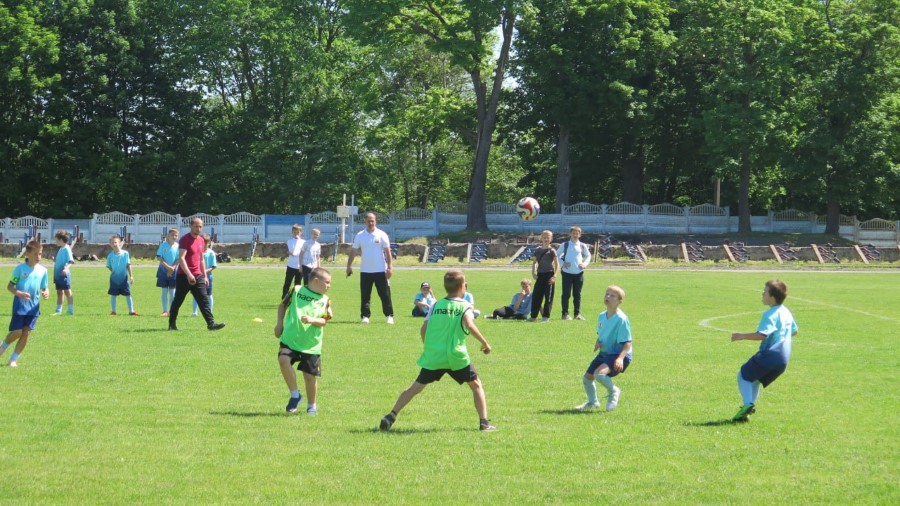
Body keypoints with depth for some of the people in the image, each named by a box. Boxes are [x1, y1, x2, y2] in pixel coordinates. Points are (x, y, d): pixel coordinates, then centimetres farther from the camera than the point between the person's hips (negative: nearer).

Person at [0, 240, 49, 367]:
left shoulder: (43, 270, 3)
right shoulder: (20, 268, -8)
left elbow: (45, 287, 11)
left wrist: (46, 293, -12)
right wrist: (19, 293, -23)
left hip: (34, 307, 4)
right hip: (20, 305, -3)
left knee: (26, 333, 0)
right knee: (17, 332, -6)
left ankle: (13, 359, 10)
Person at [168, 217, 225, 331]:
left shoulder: (201, 240, 12)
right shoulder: (185, 239, -11)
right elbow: (181, 259, -20)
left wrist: (205, 276, 16)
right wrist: (189, 275, -28)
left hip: (198, 276, 6)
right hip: (183, 276, -6)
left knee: (204, 300, -4)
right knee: (178, 301, 4)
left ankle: (211, 324, -10)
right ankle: (172, 324, 14)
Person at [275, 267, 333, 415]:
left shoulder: (325, 300, 3)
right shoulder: (297, 290, 0)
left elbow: (324, 320, -6)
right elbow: (283, 305, 14)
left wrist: (312, 320, -25)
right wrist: (280, 323, 8)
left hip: (311, 345, 1)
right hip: (290, 340, -1)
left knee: (310, 375, 3)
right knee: (283, 360, -26)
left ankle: (311, 406, 26)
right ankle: (295, 395, -9)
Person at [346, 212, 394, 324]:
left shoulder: (381, 235, -2)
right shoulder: (360, 235, 3)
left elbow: (387, 252, -3)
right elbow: (353, 251, 6)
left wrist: (390, 267, -10)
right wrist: (349, 265, -1)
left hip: (380, 270, -2)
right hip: (365, 271, 2)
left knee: (385, 295, -1)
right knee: (365, 296, 3)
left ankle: (389, 316, 5)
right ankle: (365, 316, 8)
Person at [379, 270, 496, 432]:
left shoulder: (436, 306, 10)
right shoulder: (464, 306, -1)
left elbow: (423, 330, 7)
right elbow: (469, 325, -19)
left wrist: (429, 347, 22)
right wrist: (484, 343, -10)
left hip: (433, 357, 3)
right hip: (456, 357, -3)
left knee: (416, 386, 8)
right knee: (476, 385, 12)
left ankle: (391, 416, -2)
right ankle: (484, 422, 4)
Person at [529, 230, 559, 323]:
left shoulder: (551, 251, -4)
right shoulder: (538, 250, 10)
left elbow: (557, 264, -6)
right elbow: (534, 262, 18)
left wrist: (554, 276, -14)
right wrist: (533, 272, 5)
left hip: (549, 274, -5)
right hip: (540, 275, 5)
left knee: (548, 296, -3)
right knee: (536, 296, 5)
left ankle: (546, 316, 0)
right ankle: (533, 316, 13)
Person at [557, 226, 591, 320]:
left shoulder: (582, 246, 6)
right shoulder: (565, 245, 2)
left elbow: (588, 256, 19)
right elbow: (557, 255, 10)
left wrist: (585, 263, 1)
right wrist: (562, 262, -5)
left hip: (578, 273, 2)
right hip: (567, 272, -1)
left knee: (577, 294, 6)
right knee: (566, 294, -1)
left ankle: (578, 313, 11)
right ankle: (565, 314, 4)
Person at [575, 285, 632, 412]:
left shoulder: (621, 319, -19)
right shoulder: (602, 316, 5)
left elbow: (627, 343, -20)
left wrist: (620, 358, -34)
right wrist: (597, 343, 0)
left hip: (618, 355, -8)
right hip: (604, 353, 8)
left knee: (599, 373, -30)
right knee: (587, 377, 10)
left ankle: (613, 392, 0)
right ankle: (592, 402, 37)